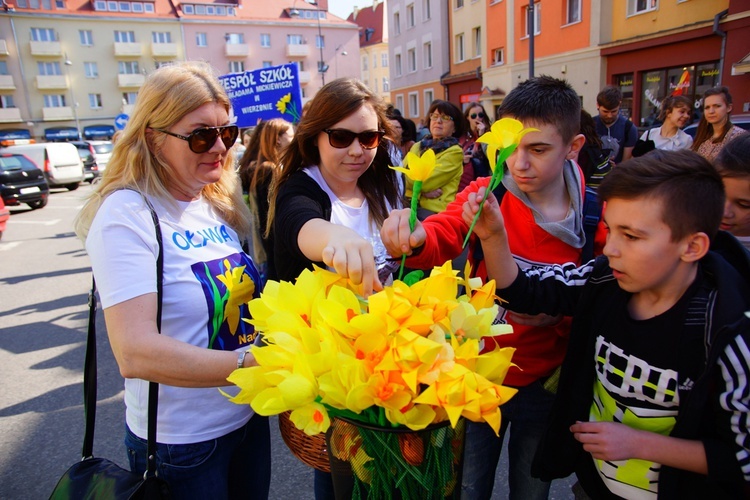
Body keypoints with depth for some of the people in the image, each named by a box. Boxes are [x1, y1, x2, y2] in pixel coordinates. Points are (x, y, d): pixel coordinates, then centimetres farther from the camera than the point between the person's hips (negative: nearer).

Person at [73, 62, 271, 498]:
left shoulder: (221, 204, 3)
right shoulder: (127, 213, -18)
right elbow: (135, 352, -29)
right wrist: (255, 365, -35)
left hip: (250, 415, 6)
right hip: (181, 443, -6)